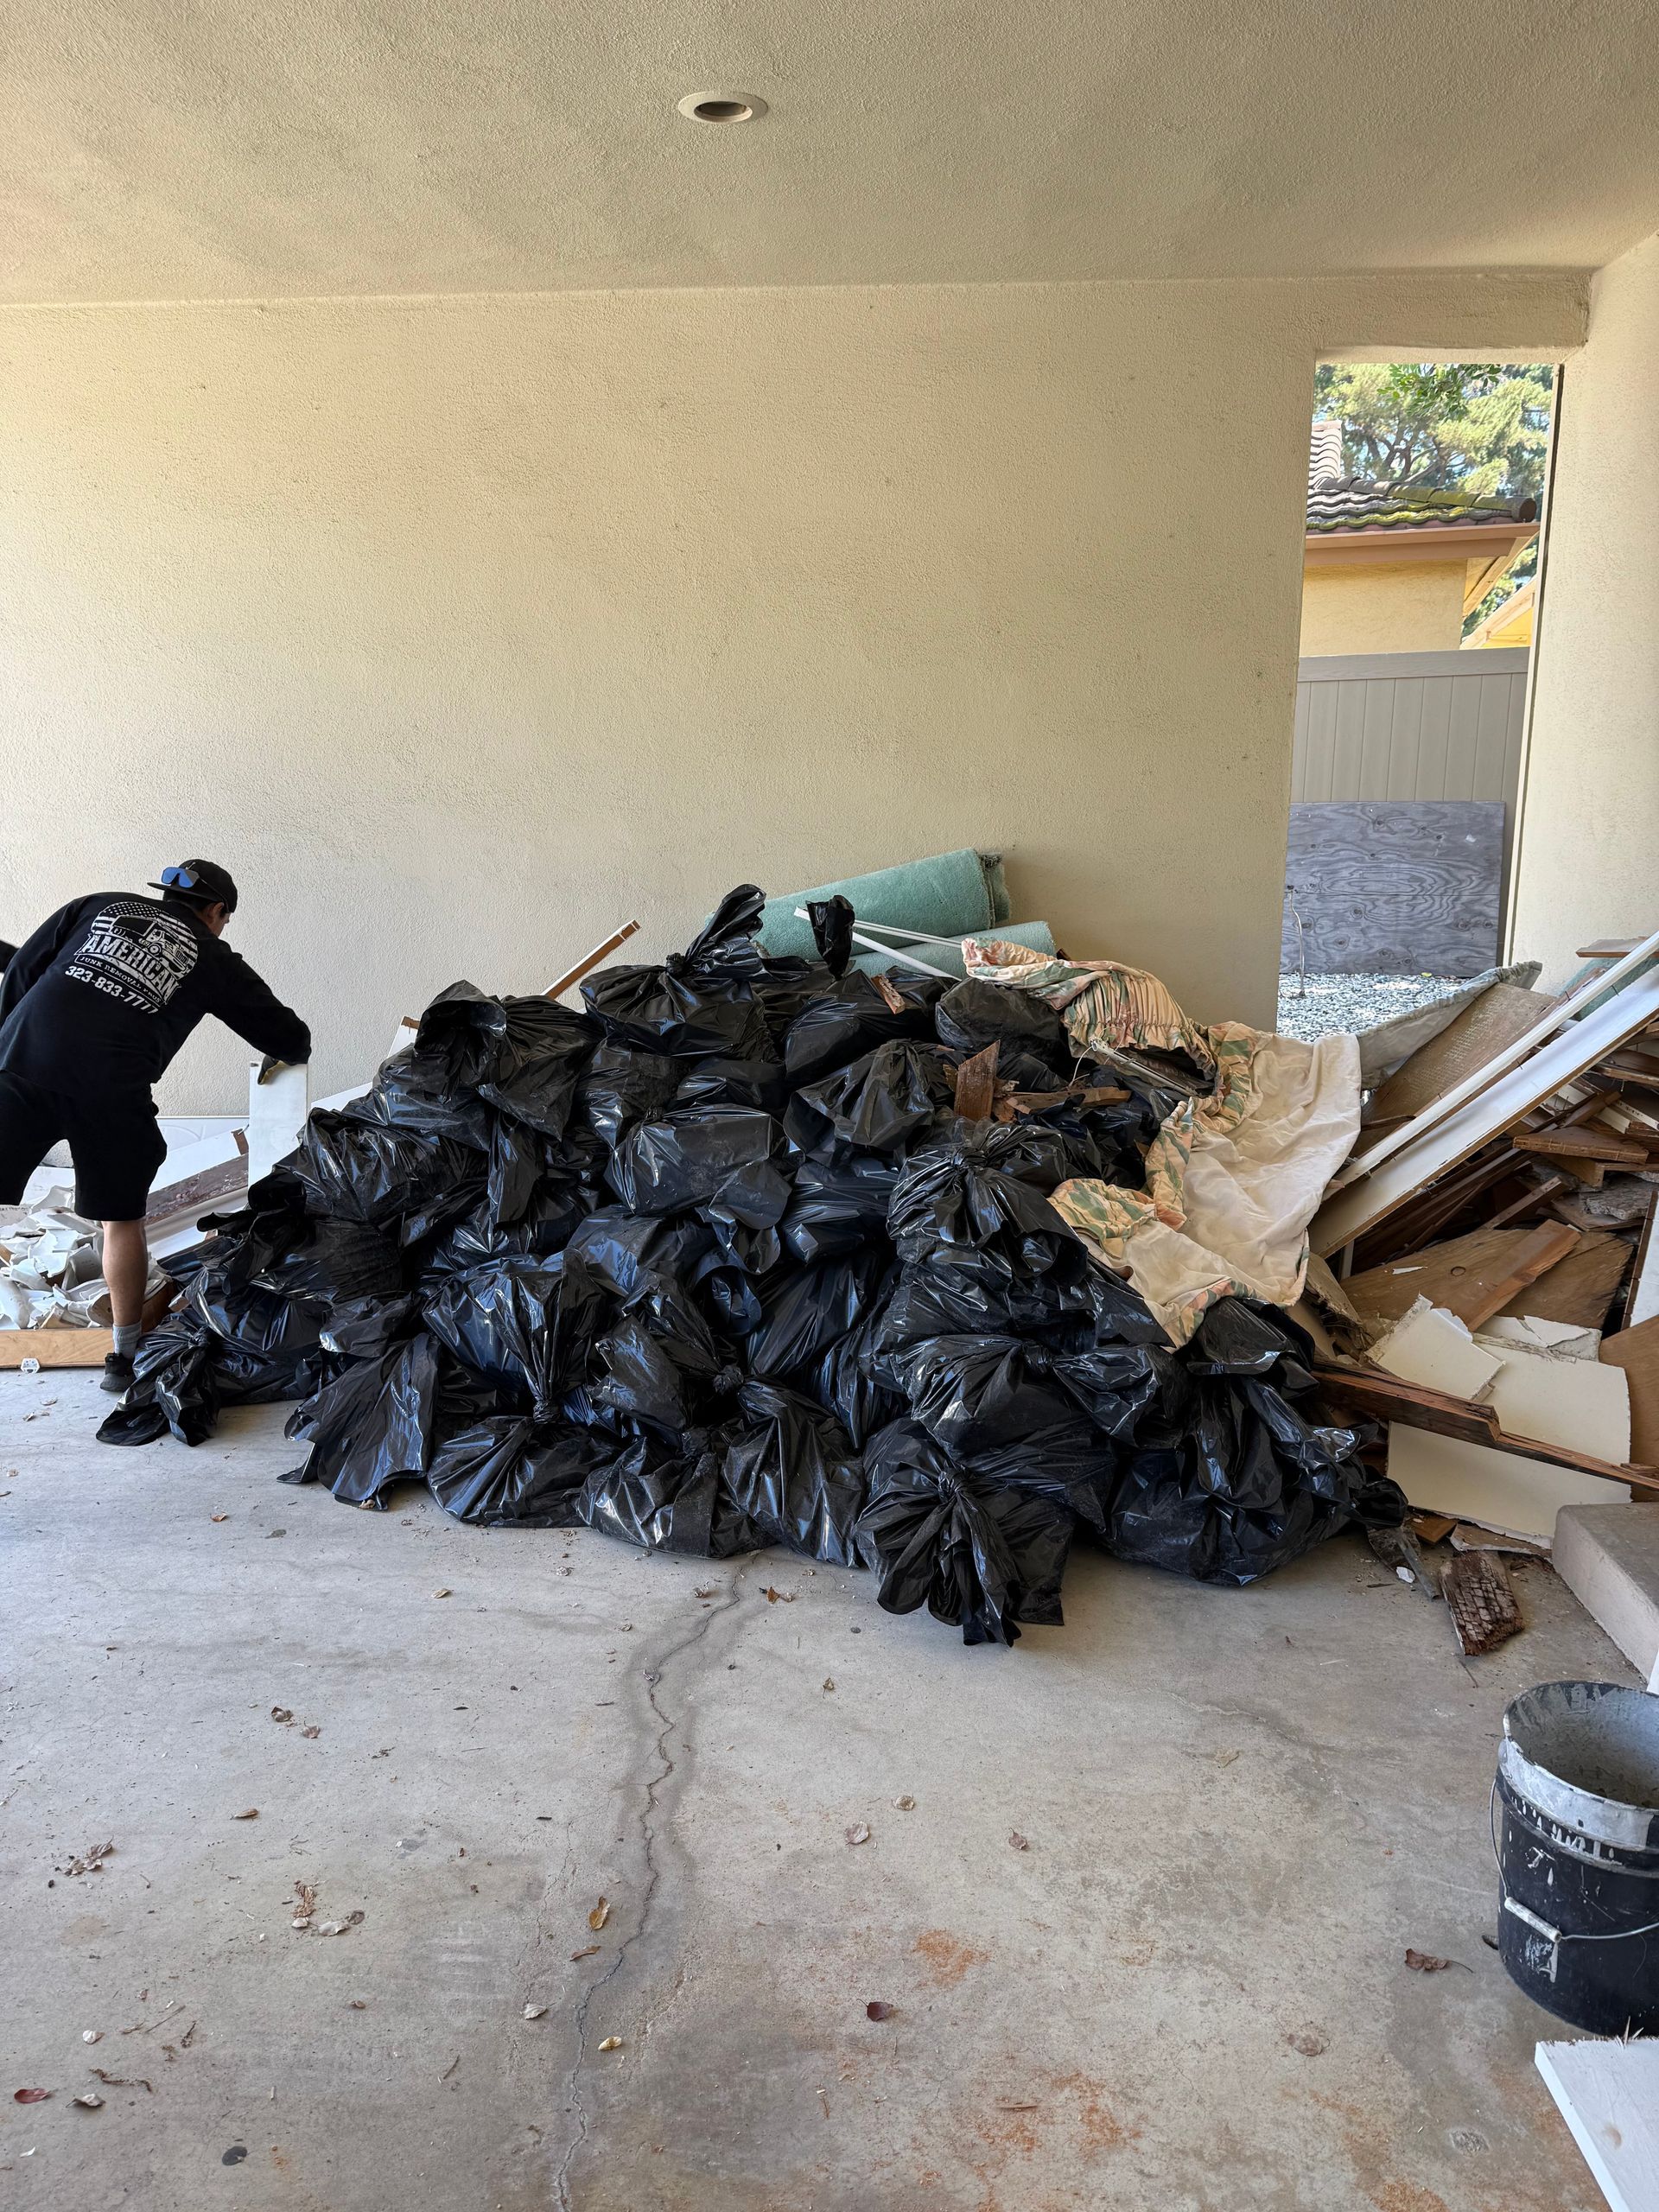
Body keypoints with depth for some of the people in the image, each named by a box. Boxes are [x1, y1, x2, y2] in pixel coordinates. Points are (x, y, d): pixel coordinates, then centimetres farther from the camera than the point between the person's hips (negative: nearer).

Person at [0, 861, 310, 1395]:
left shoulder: (101, 905, 24)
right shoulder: (212, 958, 19)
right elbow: (291, 1039, 25)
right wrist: (287, 1049, 48)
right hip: (109, 1089, -2)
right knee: (122, 1219, 16)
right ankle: (126, 1354, 26)